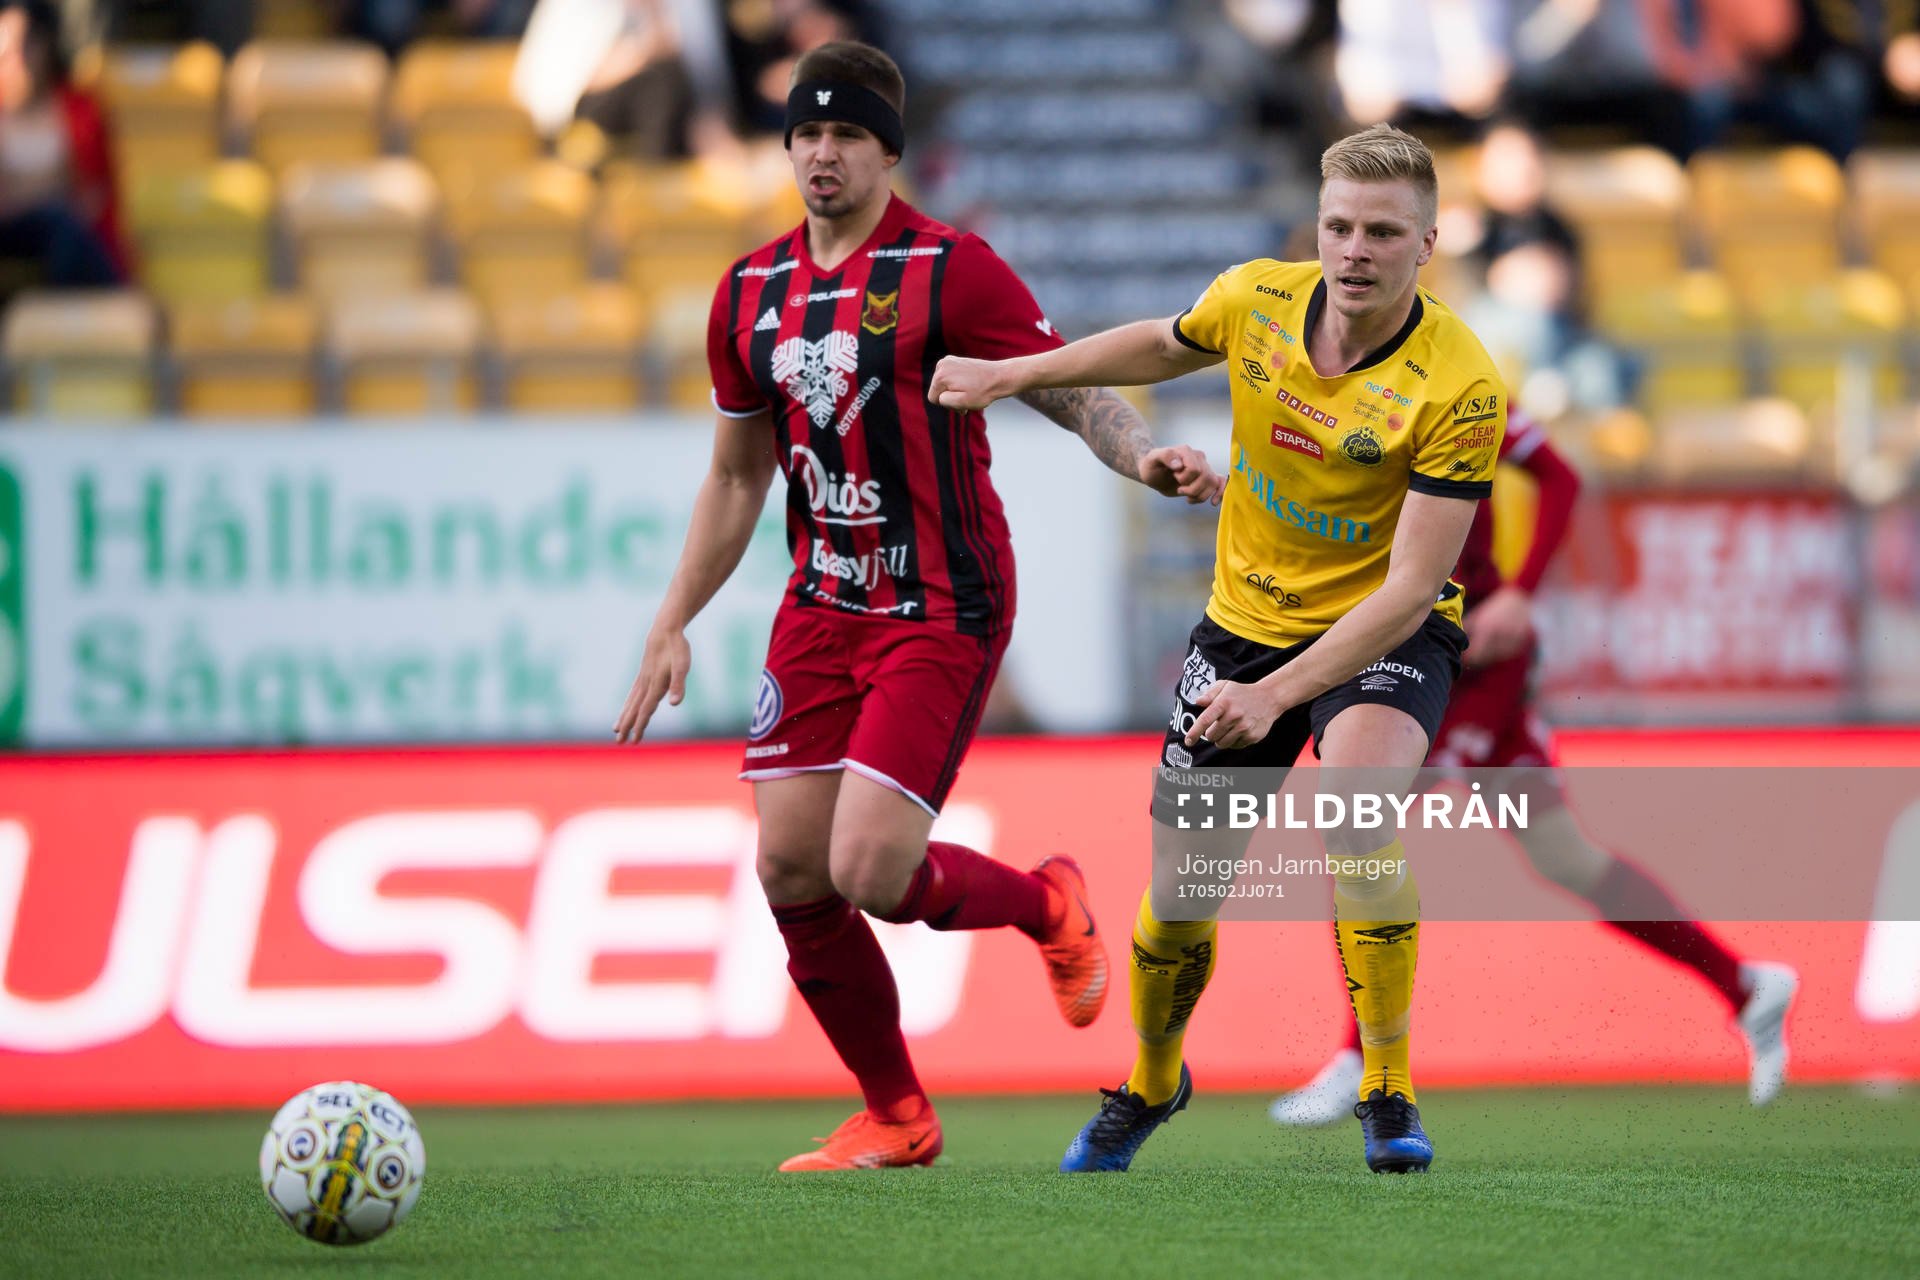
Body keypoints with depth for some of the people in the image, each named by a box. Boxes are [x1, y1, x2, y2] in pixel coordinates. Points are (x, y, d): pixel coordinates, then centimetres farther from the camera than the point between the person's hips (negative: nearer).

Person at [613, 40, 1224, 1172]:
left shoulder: (951, 271, -9)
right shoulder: (752, 294, 9)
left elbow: (1074, 391, -9)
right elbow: (737, 475, 19)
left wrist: (1147, 460, -30)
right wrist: (673, 624, 17)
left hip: (942, 611, -6)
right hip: (822, 605, 6)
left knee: (870, 873, -16)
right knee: (790, 870, -1)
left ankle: (1044, 903, 17)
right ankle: (896, 1119, 16)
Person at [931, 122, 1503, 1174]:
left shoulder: (1458, 387, -26)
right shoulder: (1254, 300, -12)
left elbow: (1410, 587, -27)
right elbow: (1162, 346, 14)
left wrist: (1277, 695, -34)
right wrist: (1009, 375, 16)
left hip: (1387, 633, -4)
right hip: (1246, 621, 4)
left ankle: (1387, 1095, -22)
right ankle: (1150, 1083, 39)